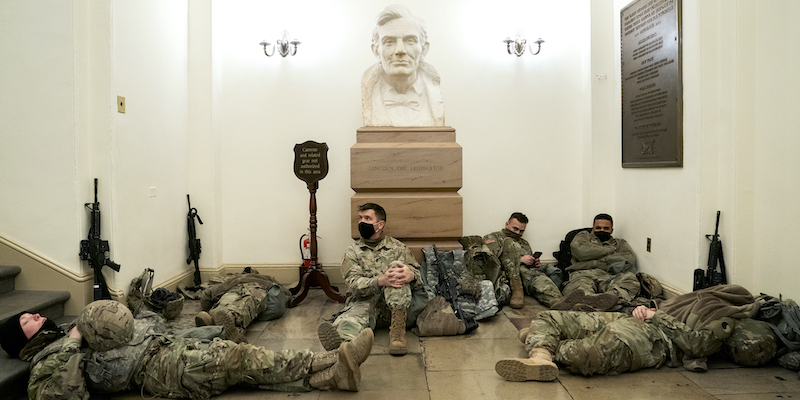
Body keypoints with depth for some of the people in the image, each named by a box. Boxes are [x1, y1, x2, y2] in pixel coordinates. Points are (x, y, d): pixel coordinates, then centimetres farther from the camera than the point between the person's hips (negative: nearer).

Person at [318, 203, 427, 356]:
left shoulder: (399, 248, 15)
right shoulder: (352, 251, 14)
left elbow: (419, 278, 6)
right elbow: (353, 284, -4)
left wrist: (411, 275, -23)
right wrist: (381, 281, -26)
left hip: (399, 305, 1)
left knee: (397, 266, -24)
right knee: (358, 310, -36)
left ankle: (397, 330, -36)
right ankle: (340, 337, -71)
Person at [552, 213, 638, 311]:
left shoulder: (620, 243, 35)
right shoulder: (584, 236, 32)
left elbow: (630, 259, 11)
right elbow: (580, 251, 6)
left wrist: (595, 262, 4)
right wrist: (610, 250, 14)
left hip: (609, 276, 1)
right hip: (583, 274, -1)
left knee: (630, 279, -34)